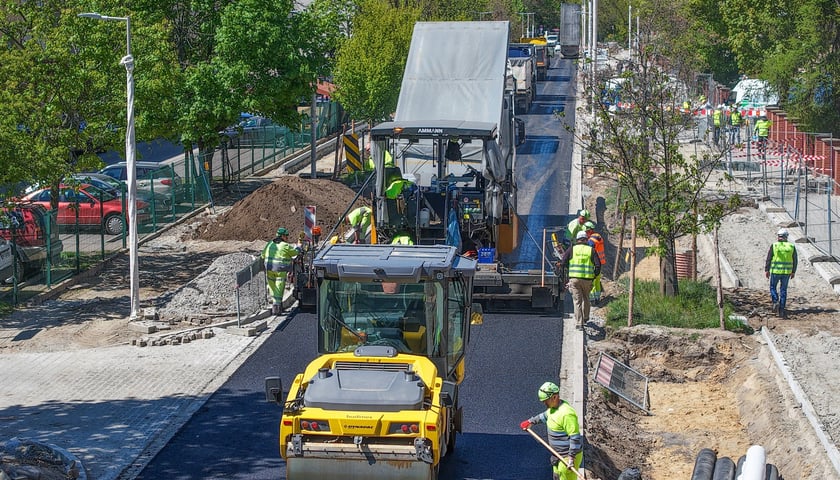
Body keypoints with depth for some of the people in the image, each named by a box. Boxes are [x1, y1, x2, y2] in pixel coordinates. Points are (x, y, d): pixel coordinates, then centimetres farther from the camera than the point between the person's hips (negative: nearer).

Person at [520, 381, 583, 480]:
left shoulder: (567, 413, -28)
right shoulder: (553, 408, 3)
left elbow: (575, 438, -28)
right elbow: (545, 416, 29)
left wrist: (571, 457, -27)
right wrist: (531, 421, 36)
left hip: (568, 456, -10)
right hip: (558, 455, 10)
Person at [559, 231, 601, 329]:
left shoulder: (571, 250, 2)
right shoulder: (591, 250, 4)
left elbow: (563, 263, 0)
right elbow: (598, 266, -1)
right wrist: (593, 276, 12)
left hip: (574, 278, -1)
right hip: (587, 280, 1)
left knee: (577, 301, 2)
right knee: (585, 298, 24)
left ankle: (579, 323, -4)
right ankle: (585, 318, 39)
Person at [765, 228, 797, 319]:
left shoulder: (774, 246, -6)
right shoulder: (791, 247, 1)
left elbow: (768, 259, -4)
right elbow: (795, 261, 5)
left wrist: (766, 270, 4)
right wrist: (793, 272, 14)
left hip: (775, 271, -2)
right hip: (787, 272, 2)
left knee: (773, 287, 16)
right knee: (783, 290, 10)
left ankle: (776, 302, -7)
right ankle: (782, 309, 8)